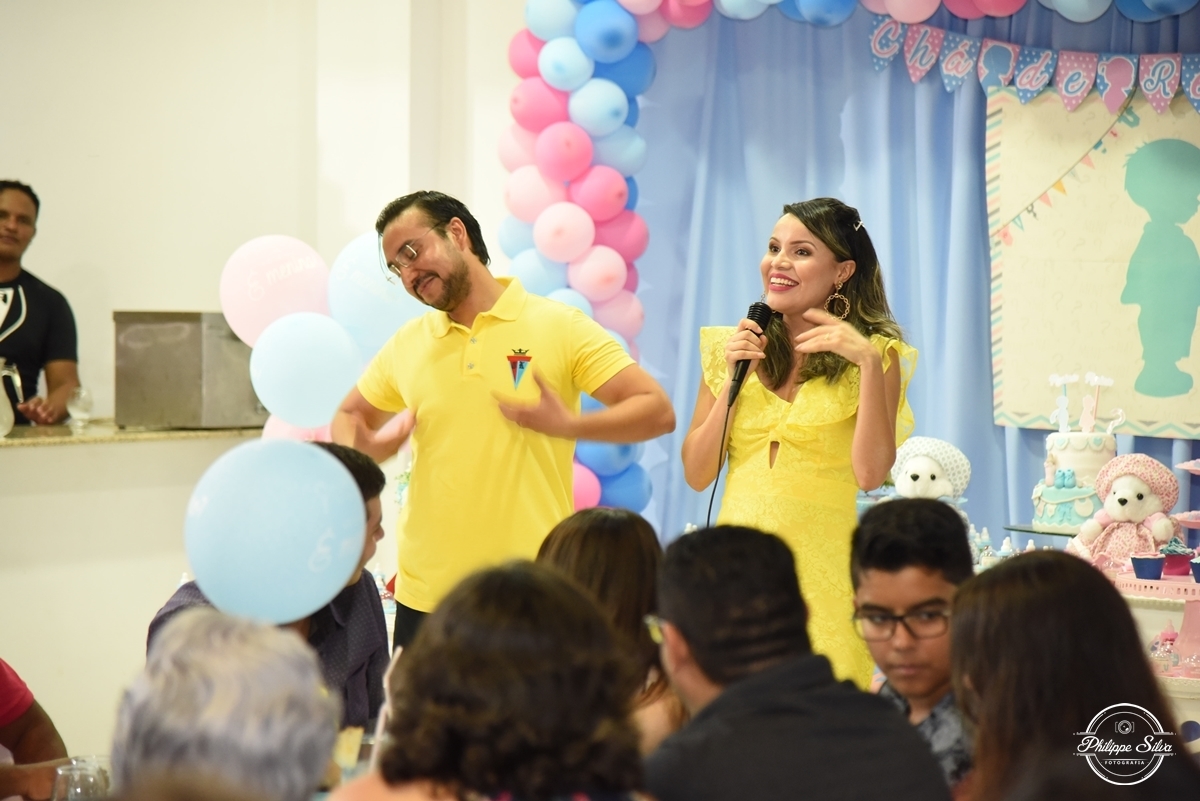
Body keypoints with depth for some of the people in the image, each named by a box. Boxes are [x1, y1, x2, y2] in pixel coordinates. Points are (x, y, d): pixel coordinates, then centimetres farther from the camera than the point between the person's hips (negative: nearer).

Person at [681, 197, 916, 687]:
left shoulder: (876, 354, 1)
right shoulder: (733, 348, 10)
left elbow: (870, 473, -11)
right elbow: (697, 475, 7)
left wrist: (869, 362, -15)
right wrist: (732, 378, -3)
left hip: (824, 569, -3)